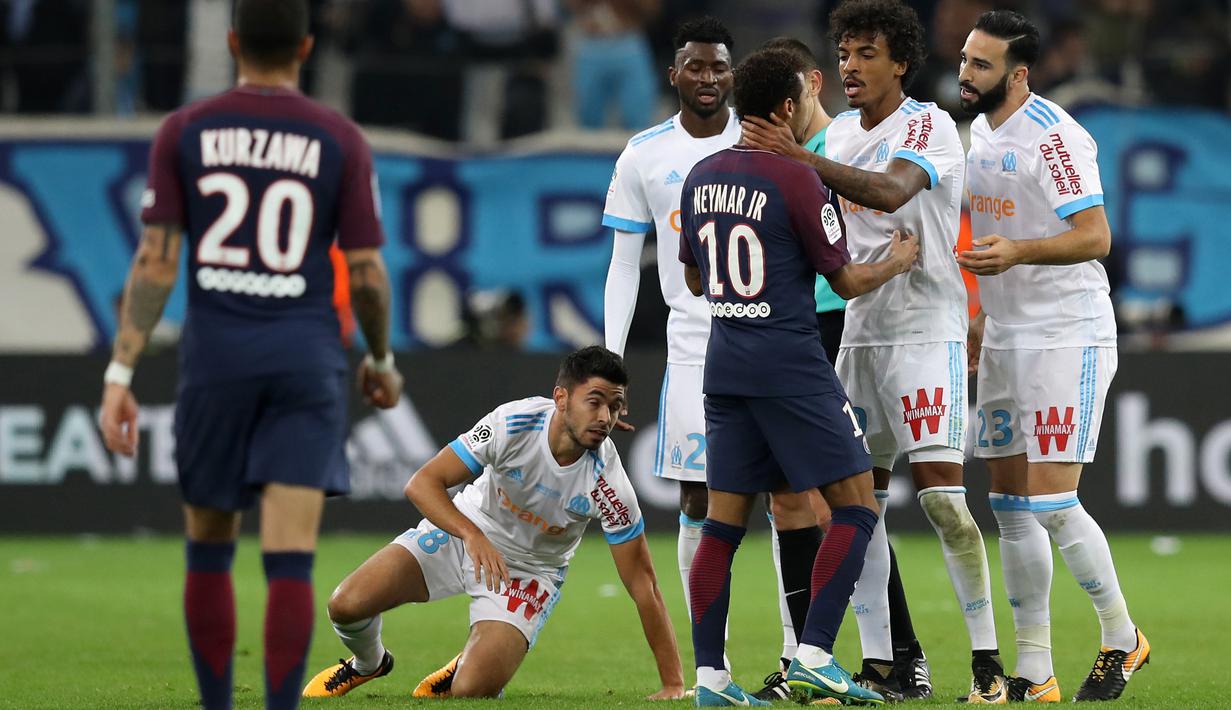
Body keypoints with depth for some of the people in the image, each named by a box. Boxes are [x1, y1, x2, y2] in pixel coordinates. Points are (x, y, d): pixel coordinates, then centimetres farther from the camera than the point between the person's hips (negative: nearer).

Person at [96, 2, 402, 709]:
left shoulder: (185, 133, 1)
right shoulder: (340, 140, 0)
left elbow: (156, 261, -4)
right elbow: (367, 273, 0)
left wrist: (120, 375, -4)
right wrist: (382, 360, 17)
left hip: (215, 358, 1)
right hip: (308, 358, -1)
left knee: (210, 548, 15)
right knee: (291, 560, -5)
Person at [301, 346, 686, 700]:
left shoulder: (608, 482, -27)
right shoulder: (513, 423, -28)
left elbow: (643, 585, -20)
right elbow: (422, 483, -25)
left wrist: (673, 684, -21)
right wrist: (472, 535, -44)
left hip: (530, 567, -1)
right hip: (460, 531, 1)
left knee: (471, 690, -23)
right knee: (346, 605, -16)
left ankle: (464, 669, 18)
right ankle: (369, 663, 22)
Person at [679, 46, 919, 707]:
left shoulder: (702, 176, 8)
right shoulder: (796, 179, -12)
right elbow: (845, 280, -5)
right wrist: (898, 260, 13)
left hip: (724, 365, 7)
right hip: (790, 364, -7)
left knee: (723, 521, 8)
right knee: (855, 506, -1)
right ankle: (813, 655, -11)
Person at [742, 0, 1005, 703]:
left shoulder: (930, 126, -9)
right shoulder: (841, 133, 13)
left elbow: (891, 192, -29)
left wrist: (799, 158, -35)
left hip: (927, 327, -7)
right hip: (862, 329, 7)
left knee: (942, 492, -14)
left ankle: (987, 660, -9)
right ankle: (878, 664, 7)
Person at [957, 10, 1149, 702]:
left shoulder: (1053, 135, -15)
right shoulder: (981, 133, 12)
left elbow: (1095, 236, -20)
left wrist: (1017, 252, -34)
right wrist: (982, 319, 23)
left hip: (1069, 339, -9)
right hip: (1007, 340, 9)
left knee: (1051, 503, -12)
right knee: (1012, 508, 5)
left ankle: (1122, 638, 8)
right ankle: (1033, 674, 9)